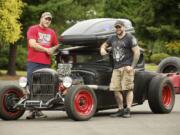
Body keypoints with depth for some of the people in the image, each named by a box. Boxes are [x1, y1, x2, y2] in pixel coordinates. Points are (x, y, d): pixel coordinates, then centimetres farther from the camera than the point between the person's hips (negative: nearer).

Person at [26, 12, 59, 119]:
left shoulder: (52, 32, 17)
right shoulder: (33, 29, 2)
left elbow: (57, 45, 29)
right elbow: (32, 44, -10)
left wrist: (53, 49, 7)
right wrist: (46, 50, -7)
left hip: (46, 63, 4)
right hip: (33, 62, -4)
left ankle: (38, 110, 8)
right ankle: (32, 110, -5)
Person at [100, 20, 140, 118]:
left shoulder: (130, 38, -1)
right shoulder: (112, 38, 17)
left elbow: (137, 52, -5)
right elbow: (104, 45, 33)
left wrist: (132, 66, -12)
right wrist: (102, 49, 7)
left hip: (126, 67, -6)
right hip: (116, 68, 6)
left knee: (128, 89, -8)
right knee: (116, 90, 0)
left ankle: (128, 110, -9)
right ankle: (121, 110, 9)